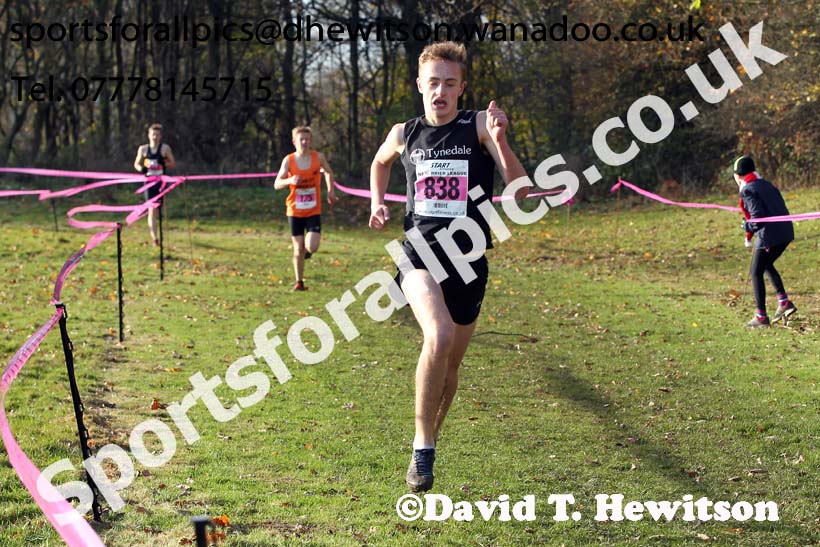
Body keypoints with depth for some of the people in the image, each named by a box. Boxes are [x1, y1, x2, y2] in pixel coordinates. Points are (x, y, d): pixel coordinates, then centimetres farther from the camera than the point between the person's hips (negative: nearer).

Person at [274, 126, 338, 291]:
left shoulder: (318, 157, -4)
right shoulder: (289, 160, -6)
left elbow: (328, 172, 18)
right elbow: (277, 184, -8)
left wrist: (330, 191, 9)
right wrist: (289, 180, -28)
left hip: (313, 211, 0)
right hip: (295, 211, 0)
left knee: (312, 247, -15)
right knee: (298, 248, 2)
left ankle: (307, 248, 23)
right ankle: (299, 282, 16)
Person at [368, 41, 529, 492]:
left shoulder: (478, 127, -4)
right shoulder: (404, 134, 5)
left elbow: (519, 190, -14)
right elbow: (380, 162, 29)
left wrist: (499, 142, -29)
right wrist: (377, 203, 13)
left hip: (468, 260, 1)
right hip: (420, 252, -1)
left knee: (450, 363, 13)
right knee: (439, 336, -29)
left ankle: (428, 442, 38)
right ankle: (422, 447, -18)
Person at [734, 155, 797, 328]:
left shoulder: (747, 190, -10)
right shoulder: (767, 184, 16)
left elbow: (757, 218, -19)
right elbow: (780, 209, 17)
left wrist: (746, 226, 3)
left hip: (769, 235, -8)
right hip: (786, 232, 8)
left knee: (756, 273, 5)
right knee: (767, 265, 28)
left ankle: (761, 316, 5)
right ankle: (784, 302, 19)